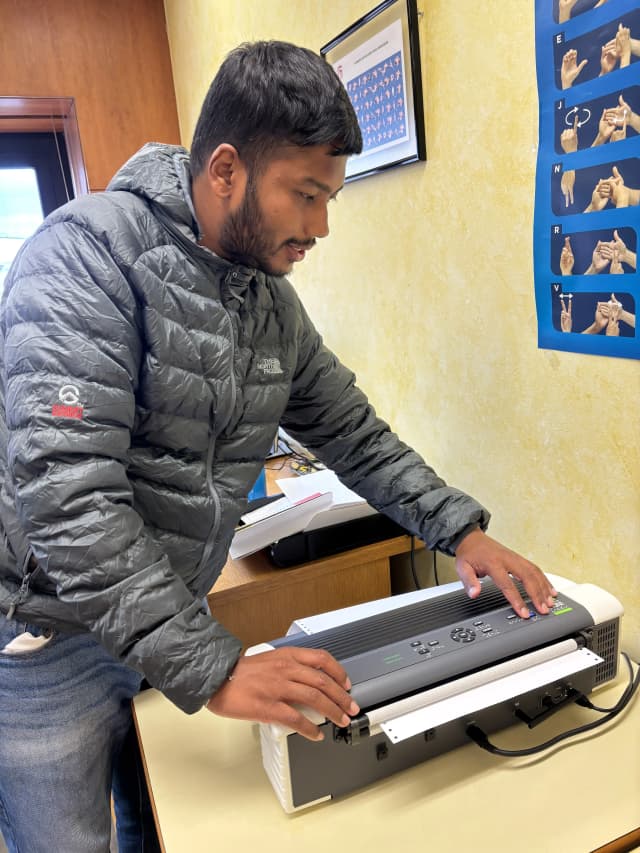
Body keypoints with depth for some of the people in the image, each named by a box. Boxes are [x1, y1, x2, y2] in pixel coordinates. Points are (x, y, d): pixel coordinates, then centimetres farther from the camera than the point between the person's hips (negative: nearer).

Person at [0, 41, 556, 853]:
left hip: (168, 626, 6)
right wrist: (212, 668, -30)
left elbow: (354, 435, 8)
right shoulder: (91, 252, -21)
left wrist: (462, 531, -3)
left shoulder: (274, 303, 1)